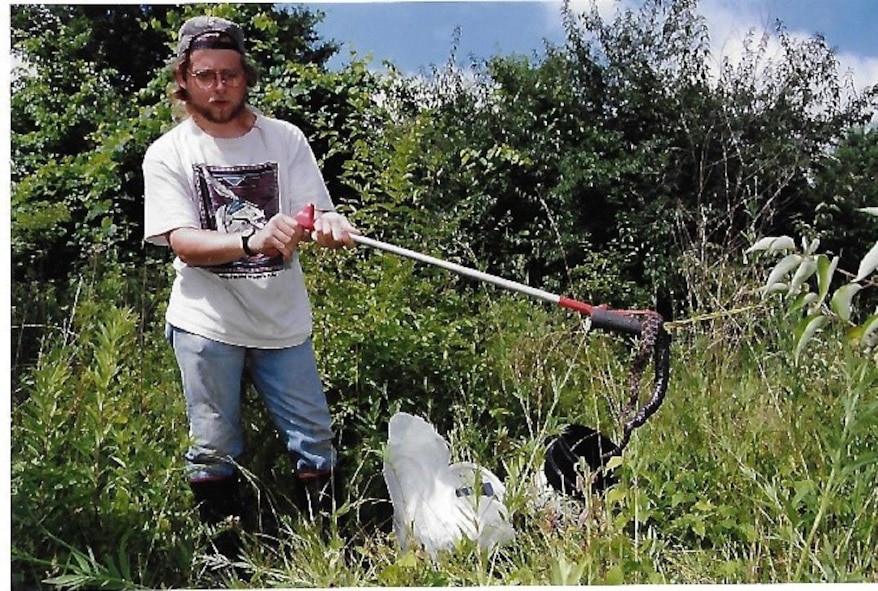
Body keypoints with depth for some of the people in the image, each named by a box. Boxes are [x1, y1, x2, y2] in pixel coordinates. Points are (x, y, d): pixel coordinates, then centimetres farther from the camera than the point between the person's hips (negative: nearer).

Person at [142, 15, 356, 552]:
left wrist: (328, 225, -30)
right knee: (213, 451, 7)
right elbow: (183, 243, -13)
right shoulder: (168, 154, -2)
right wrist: (253, 240, -32)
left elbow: (315, 215, -4)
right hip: (207, 324, -1)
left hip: (283, 321, 2)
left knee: (315, 444, 5)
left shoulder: (286, 139, 3)